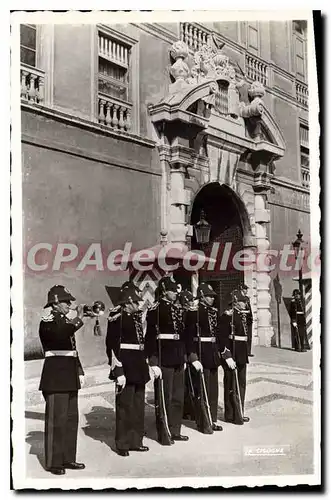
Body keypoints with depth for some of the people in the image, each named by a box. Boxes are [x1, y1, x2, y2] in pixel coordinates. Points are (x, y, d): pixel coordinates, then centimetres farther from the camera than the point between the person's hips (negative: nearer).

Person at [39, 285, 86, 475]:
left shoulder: (67, 322, 16)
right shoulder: (47, 322, -9)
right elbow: (60, 335, -32)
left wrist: (80, 372, 14)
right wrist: (79, 319, -33)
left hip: (70, 377, 9)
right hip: (55, 378, -9)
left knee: (71, 418, 12)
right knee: (56, 420, -4)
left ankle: (68, 458, 22)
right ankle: (54, 462, 5)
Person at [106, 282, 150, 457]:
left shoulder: (136, 317, 12)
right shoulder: (117, 318, -13)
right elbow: (112, 345, -17)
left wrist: (144, 367, 14)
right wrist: (118, 372, -21)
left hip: (138, 369, 8)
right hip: (126, 368, -8)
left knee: (138, 406, 14)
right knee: (125, 406, 1)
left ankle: (136, 441, 25)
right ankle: (122, 444, 12)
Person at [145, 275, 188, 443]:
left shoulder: (179, 308, 11)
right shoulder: (155, 310, -11)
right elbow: (151, 337, -15)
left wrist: (184, 356, 15)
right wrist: (153, 363, -19)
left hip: (178, 360, 7)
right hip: (164, 359, -7)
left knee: (178, 396, 14)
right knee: (165, 397, 2)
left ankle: (175, 431, 27)